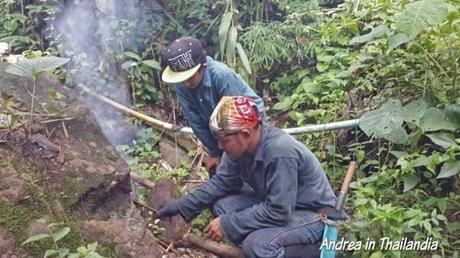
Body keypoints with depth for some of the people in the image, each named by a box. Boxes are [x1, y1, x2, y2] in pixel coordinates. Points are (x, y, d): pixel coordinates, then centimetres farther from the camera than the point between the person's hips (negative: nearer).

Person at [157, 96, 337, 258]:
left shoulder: (280, 152, -35)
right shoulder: (240, 145, -11)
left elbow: (277, 212, -32)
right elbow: (221, 181, 1)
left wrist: (228, 224, -25)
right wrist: (182, 206, -4)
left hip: (313, 214, -8)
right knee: (221, 204, -3)